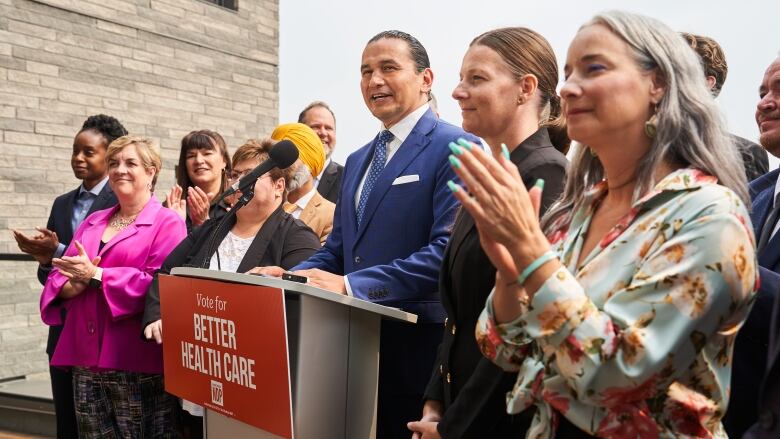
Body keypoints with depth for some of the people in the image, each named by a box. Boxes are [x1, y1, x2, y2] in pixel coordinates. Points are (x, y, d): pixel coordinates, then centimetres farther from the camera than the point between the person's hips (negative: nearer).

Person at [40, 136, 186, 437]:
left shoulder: (167, 222, -3)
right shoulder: (92, 222, 18)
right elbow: (60, 276, 16)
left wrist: (95, 275, -14)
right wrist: (73, 284, -8)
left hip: (137, 361, -6)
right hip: (85, 357, 6)